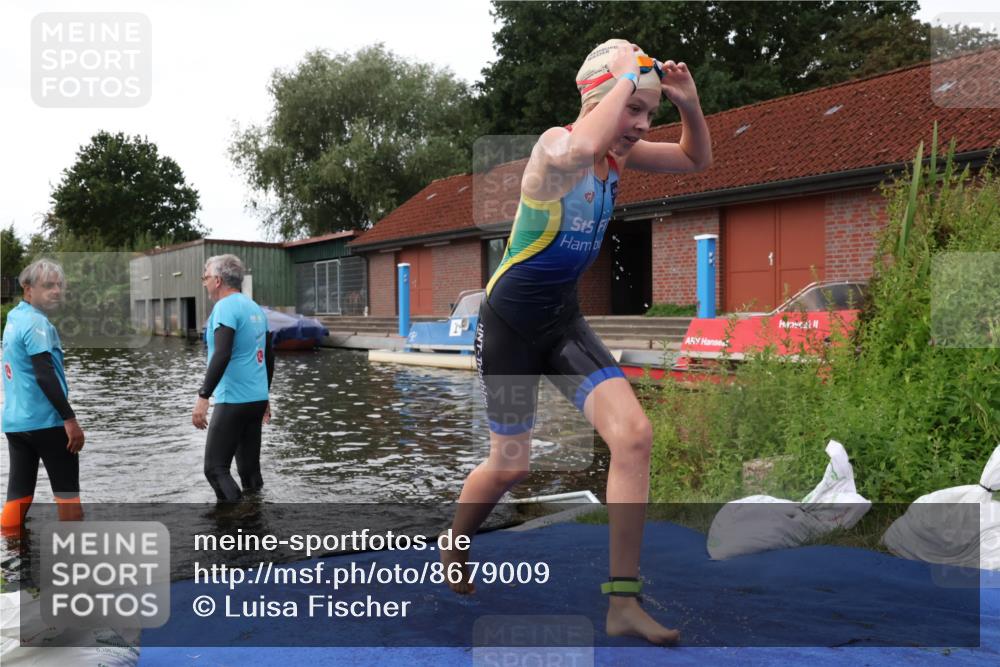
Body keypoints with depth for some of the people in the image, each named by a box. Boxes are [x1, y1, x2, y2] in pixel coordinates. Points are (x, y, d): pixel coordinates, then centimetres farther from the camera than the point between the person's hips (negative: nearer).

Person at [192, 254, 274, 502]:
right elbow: (269, 356, 19)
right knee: (250, 467, 13)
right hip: (257, 399, 9)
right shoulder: (255, 308, 14)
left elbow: (222, 355, -23)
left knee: (215, 468, -4)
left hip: (233, 400, -9)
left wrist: (203, 397, -24)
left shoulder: (225, 307, -11)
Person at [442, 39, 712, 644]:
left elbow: (697, 159, 15)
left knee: (635, 436, -12)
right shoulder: (556, 146, -20)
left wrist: (690, 103, -5)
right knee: (509, 467, 5)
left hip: (563, 320, 6)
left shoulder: (619, 156, 2)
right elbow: (584, 147, -47)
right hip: (509, 322, -6)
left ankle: (623, 602, -3)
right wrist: (624, 76, -31)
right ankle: (452, 556, 39)